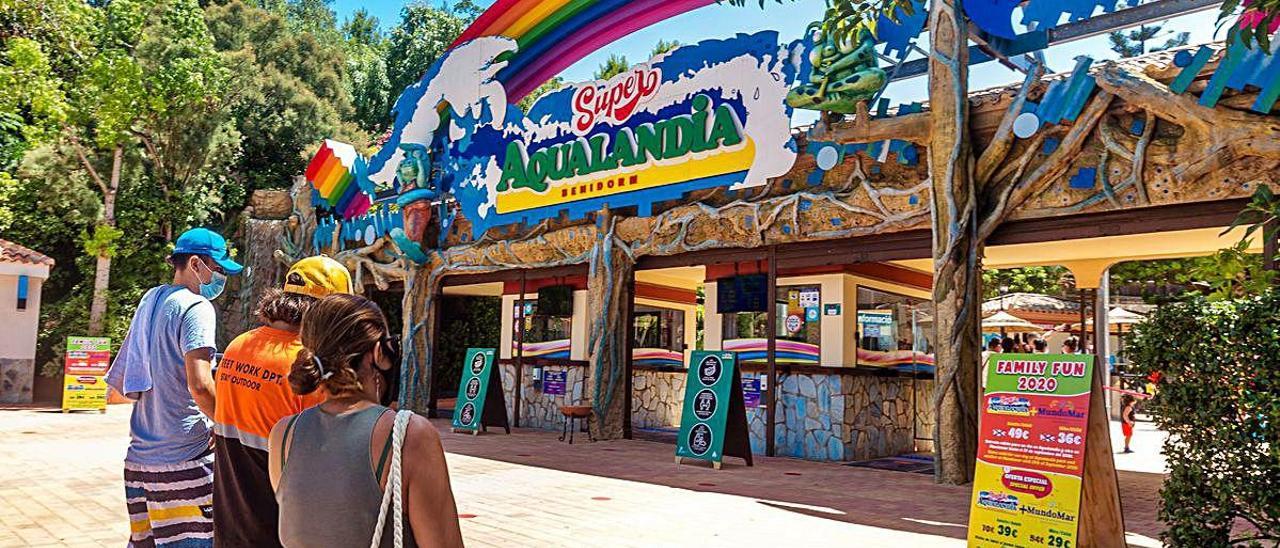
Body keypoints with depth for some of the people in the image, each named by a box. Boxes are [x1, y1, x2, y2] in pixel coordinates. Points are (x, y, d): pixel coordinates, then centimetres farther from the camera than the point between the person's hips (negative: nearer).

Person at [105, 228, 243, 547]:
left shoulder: (149, 300, 13)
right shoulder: (196, 307, -13)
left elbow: (120, 385, 19)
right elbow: (200, 386, -23)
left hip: (140, 456, 8)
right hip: (184, 458, -8)